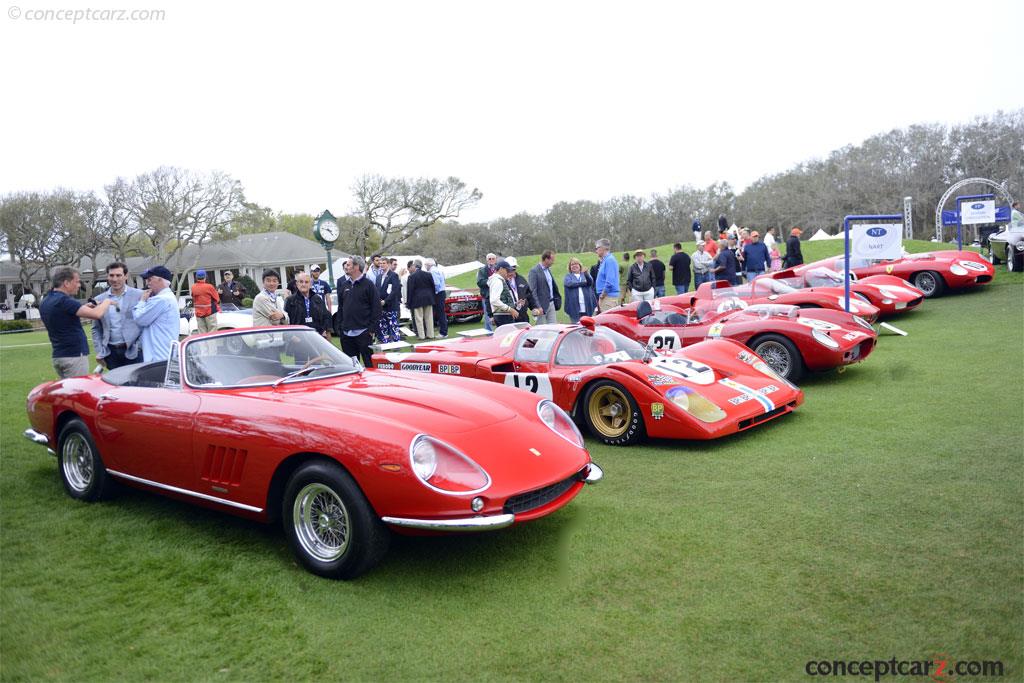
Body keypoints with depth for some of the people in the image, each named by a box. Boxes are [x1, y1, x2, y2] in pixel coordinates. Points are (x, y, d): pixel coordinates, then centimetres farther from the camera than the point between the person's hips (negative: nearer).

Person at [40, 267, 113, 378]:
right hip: (74, 355, -9)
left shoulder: (45, 303, 11)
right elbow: (96, 314, -25)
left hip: (57, 356, 9)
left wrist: (84, 307, 14)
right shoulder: (64, 301, -17)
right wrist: (107, 302, -6)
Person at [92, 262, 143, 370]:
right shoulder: (99, 300, 8)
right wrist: (99, 353, 5)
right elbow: (96, 329, 12)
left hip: (134, 352, -3)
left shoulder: (139, 295, -1)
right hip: (110, 352, 3)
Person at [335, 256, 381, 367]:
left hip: (363, 332, -6)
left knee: (369, 363, 0)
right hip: (346, 333, 6)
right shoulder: (345, 285, 14)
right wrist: (340, 327, 11)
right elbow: (340, 308, 18)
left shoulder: (368, 284, -4)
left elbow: (376, 308, -8)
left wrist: (372, 328, -13)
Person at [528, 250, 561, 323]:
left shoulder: (548, 269, 13)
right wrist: (538, 307, -20)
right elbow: (533, 291, -16)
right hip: (542, 305, -8)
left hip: (552, 303, 8)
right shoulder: (534, 271, -12)